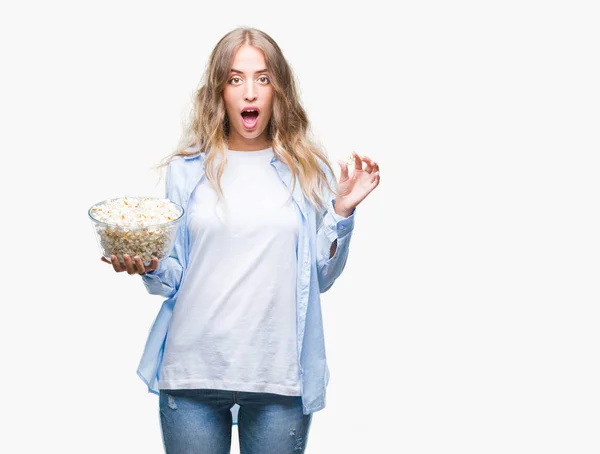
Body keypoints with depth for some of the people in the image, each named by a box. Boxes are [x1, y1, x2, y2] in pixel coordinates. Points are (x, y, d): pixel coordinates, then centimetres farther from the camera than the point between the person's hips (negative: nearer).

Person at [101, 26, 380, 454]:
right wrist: (150, 268, -13)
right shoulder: (187, 169, 4)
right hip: (192, 371, 0)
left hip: (279, 373, 0)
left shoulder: (306, 171, 4)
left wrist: (342, 211, -6)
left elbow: (320, 277, 5)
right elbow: (174, 278, 7)